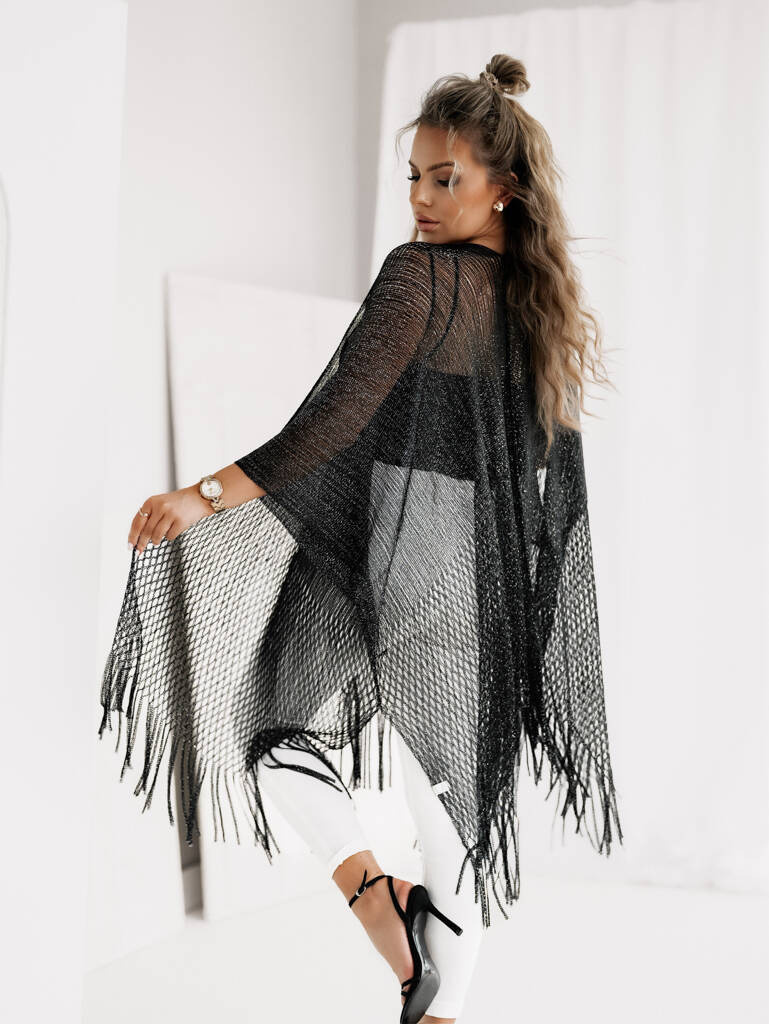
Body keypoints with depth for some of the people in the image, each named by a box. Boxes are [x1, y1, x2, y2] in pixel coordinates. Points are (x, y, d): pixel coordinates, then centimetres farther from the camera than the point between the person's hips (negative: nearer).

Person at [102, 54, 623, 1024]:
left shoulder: (420, 275, -10)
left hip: (388, 548, -6)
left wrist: (205, 497, -23)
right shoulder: (547, 306, 10)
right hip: (480, 578, 6)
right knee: (453, 789, 12)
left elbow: (337, 420, -21)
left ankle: (368, 887, -4)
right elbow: (557, 483, 15)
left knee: (269, 706, 13)